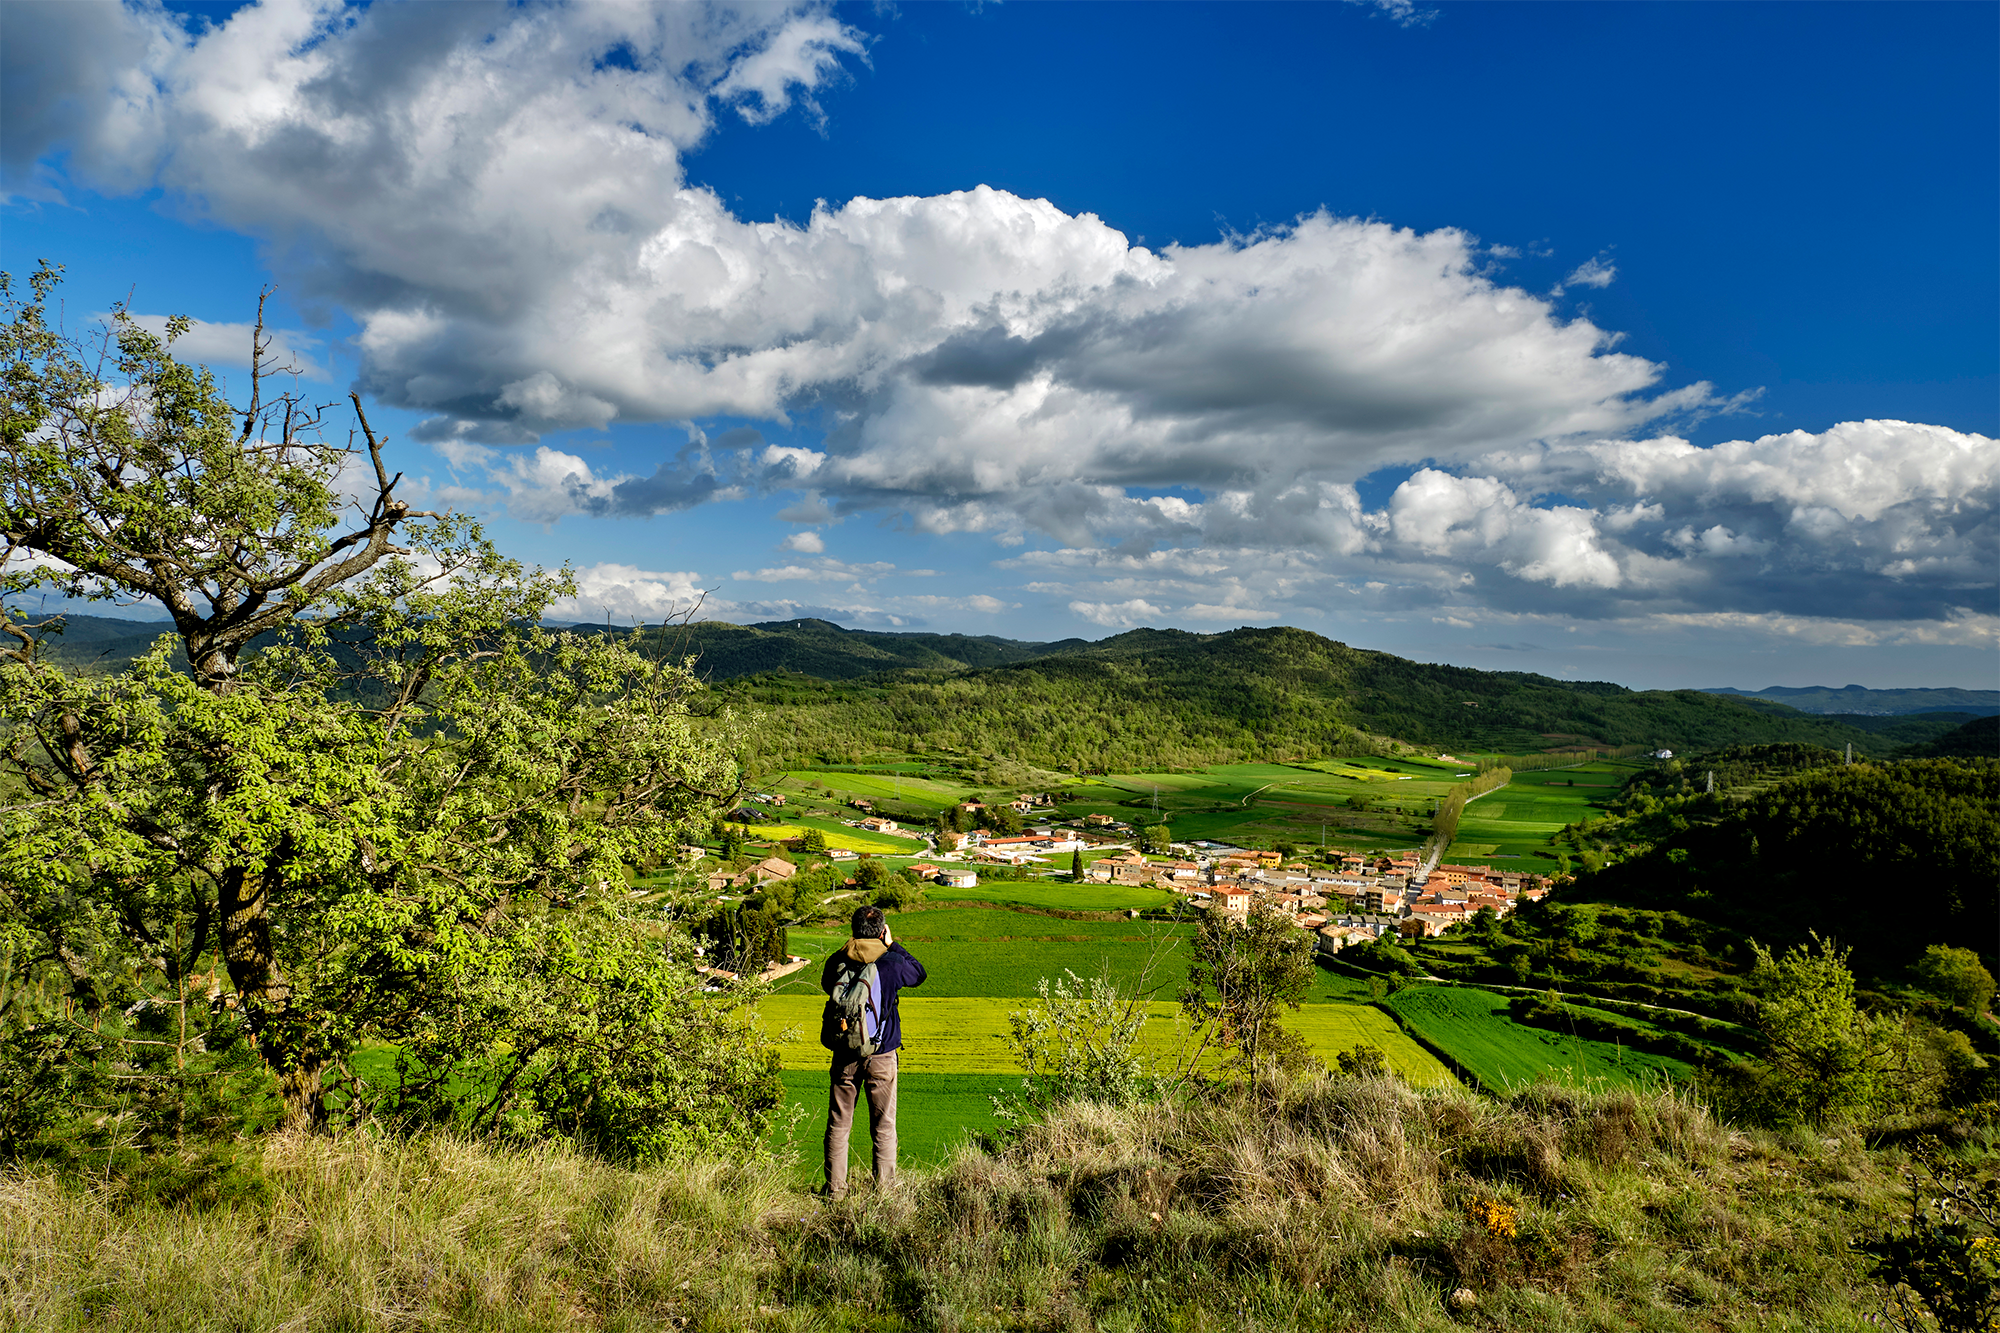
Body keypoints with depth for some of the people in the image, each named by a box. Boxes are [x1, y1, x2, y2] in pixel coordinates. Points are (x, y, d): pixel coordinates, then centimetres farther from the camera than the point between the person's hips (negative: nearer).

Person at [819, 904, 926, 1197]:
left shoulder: (837, 962, -4)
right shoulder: (891, 963, -11)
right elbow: (919, 973, 9)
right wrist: (893, 945, 11)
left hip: (844, 1057, 2)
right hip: (881, 1057, -2)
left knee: (838, 1123, 13)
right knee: (884, 1126, 8)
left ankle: (835, 1187, 18)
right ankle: (883, 1188, 13)